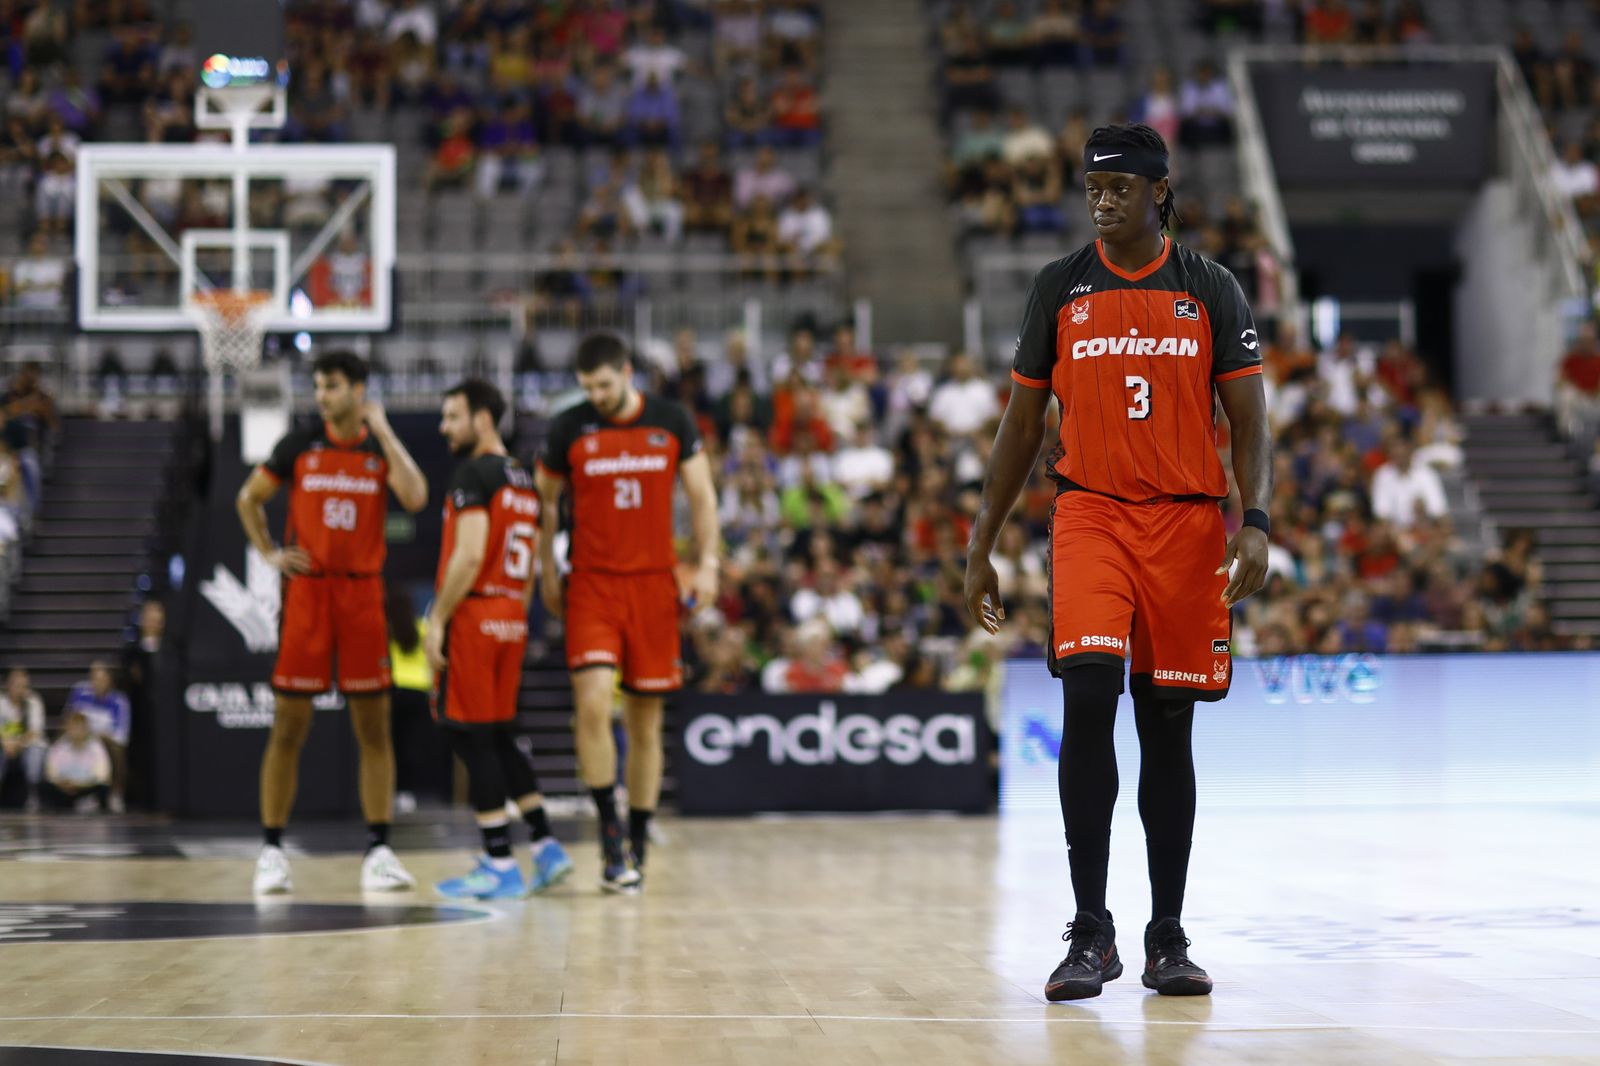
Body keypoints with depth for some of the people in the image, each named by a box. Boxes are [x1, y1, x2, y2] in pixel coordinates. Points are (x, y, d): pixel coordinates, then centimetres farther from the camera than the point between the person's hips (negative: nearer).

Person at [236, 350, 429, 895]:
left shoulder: (383, 449, 4)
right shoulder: (299, 447, 3)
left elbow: (415, 498, -14)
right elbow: (249, 498, 14)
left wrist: (384, 432, -12)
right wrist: (269, 553, 2)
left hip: (363, 592, 1)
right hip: (307, 589, -1)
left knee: (373, 726, 1)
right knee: (289, 727, -1)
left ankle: (379, 850, 6)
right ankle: (271, 850, 5)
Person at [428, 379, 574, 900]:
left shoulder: (474, 473, -11)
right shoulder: (524, 480, 17)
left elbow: (469, 555, -19)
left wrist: (437, 620, -16)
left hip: (473, 616, -9)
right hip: (512, 621, 9)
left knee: (471, 737, -4)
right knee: (498, 737, 16)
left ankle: (499, 866, -5)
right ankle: (546, 846, 12)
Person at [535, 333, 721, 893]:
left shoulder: (672, 422, 2)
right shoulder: (568, 428, 0)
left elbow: (701, 495, 7)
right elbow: (545, 504, 10)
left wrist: (708, 562, -3)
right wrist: (547, 574, 6)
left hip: (653, 583, 1)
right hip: (592, 584, -1)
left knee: (646, 720, 5)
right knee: (593, 699, -20)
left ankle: (636, 846, 15)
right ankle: (610, 832, -11)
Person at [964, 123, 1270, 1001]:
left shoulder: (1210, 291, 4)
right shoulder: (1060, 288, 6)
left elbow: (1248, 422, 2)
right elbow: (1022, 424, 10)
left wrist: (1254, 522, -14)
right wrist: (981, 546, 7)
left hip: (1187, 521, 1)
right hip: (1089, 511, 0)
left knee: (1168, 727, 6)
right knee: (1088, 705, -18)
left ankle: (1167, 939, 16)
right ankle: (1090, 935, -13)